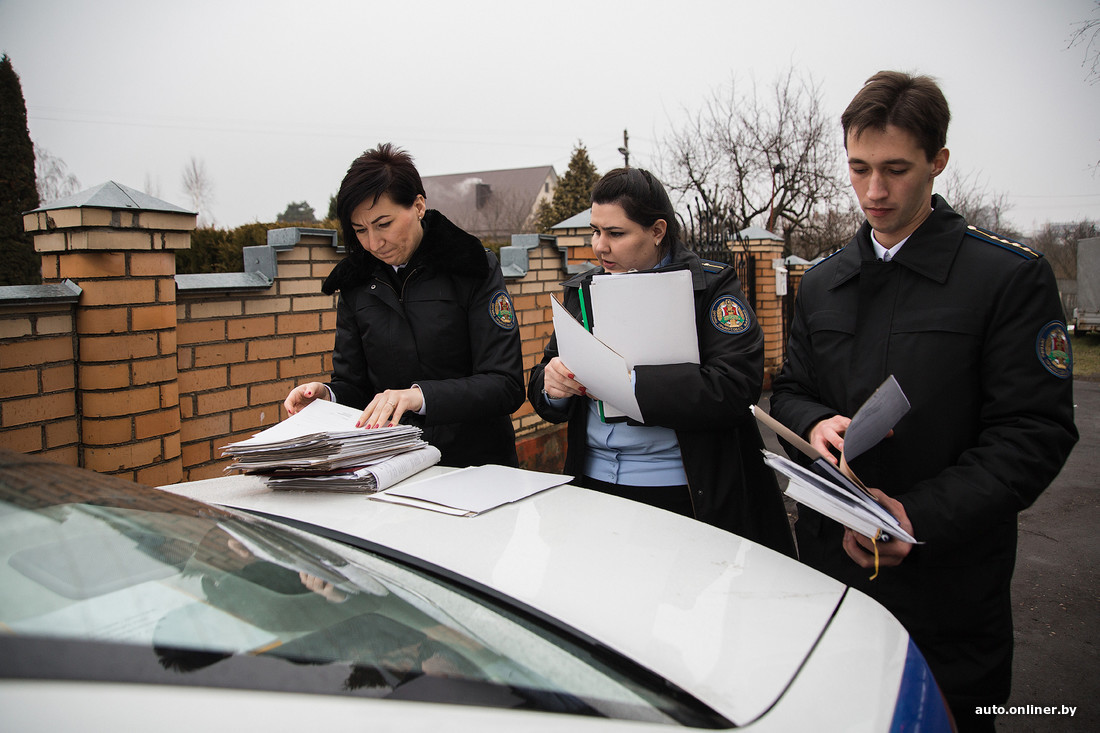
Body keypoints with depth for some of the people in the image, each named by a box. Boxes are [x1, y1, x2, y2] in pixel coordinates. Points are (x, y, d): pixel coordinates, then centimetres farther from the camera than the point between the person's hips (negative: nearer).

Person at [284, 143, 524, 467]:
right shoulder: (357, 283, 9)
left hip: (476, 462, -3)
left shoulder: (473, 269, -2)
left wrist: (421, 395, -24)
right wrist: (326, 395, -9)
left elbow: (505, 386, -10)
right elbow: (353, 385, 14)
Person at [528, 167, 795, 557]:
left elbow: (735, 387, -19)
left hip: (684, 495, -4)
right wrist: (552, 385, -14)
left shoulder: (711, 285, -6)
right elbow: (540, 388, 10)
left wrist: (630, 384, -24)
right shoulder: (583, 290, 10)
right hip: (592, 481, 4)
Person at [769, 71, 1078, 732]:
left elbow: (1034, 431, -13)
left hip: (947, 578, -4)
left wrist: (921, 517, -24)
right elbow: (789, 390, 13)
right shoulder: (821, 283, 8)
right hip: (828, 555, 5)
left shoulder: (1012, 276, -8)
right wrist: (815, 424, -11)